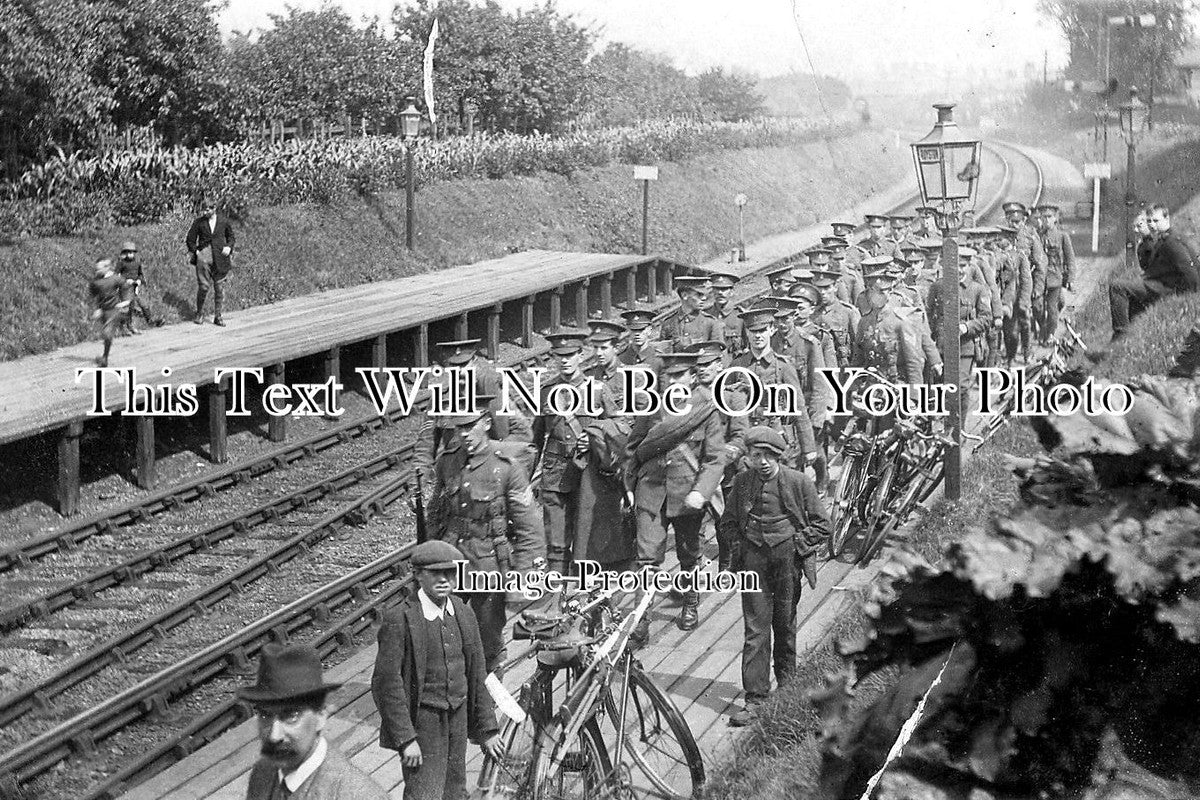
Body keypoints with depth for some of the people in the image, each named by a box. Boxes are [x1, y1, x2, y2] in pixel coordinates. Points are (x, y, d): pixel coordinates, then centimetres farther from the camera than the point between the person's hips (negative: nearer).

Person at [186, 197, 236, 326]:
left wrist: (229, 247, 0)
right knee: (203, 286, -7)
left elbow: (231, 236, 17)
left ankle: (217, 316, 13)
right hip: (204, 254, -1)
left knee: (219, 287, 4)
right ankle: (200, 313, 12)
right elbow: (190, 239, 10)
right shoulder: (199, 222, 2)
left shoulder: (224, 221, 4)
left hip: (220, 257, 1)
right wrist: (195, 251, -1)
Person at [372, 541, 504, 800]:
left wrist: (487, 729, 11)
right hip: (422, 721, -6)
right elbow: (386, 683, -15)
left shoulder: (464, 613, 5)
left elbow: (477, 674, 11)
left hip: (458, 718, 6)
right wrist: (406, 739, -18)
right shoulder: (399, 619, -14)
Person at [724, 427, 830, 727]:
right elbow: (728, 520, 17)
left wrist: (799, 545, -6)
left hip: (787, 558, -1)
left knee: (785, 625, 12)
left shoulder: (798, 482, -5)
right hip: (753, 559, 1)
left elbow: (821, 525, 2)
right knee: (755, 629, -3)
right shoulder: (742, 481, 2)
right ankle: (755, 699, -3)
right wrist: (739, 544, 3)